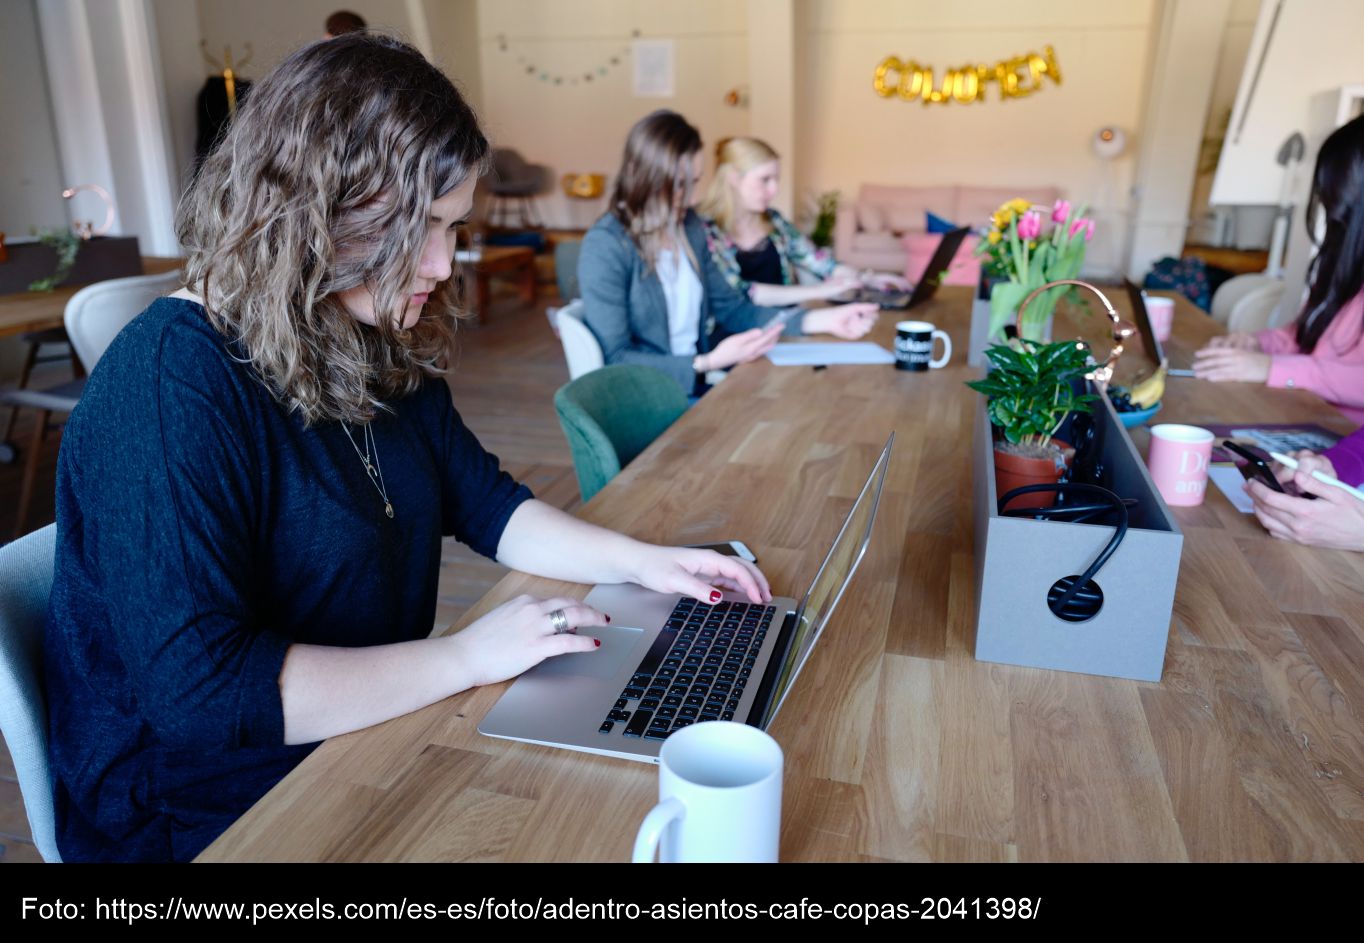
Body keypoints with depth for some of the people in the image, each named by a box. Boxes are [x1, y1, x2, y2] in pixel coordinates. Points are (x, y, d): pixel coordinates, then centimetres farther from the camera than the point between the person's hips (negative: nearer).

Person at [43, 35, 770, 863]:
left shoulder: (387, 349, 1)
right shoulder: (169, 388, -25)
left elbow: (485, 503, 9)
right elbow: (197, 689, -28)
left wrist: (642, 562, -3)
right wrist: (466, 657, -25)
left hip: (372, 745, 7)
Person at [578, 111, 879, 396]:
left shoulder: (690, 228, 8)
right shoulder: (606, 247, -15)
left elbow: (730, 308, 11)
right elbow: (614, 359, -16)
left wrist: (822, 320, 1)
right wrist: (709, 363, -25)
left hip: (698, 385, 7)